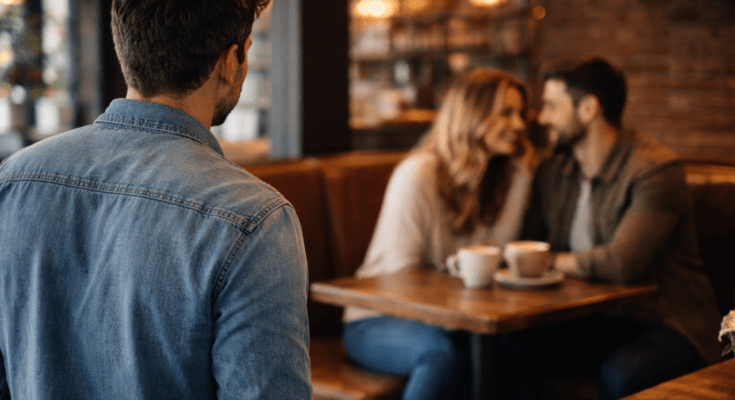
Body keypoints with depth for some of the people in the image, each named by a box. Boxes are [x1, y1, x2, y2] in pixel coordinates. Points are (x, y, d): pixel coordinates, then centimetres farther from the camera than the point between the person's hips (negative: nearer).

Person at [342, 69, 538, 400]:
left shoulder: (493, 176, 10)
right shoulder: (417, 175, -14)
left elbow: (497, 251, -6)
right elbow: (401, 275, -15)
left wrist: (522, 176, -4)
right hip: (376, 322, -6)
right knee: (445, 350, -39)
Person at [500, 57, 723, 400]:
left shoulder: (656, 169, -17)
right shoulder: (552, 171, 7)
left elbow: (622, 263, -28)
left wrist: (550, 262, -14)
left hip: (665, 326, -5)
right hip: (594, 322, 6)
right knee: (504, 350, -18)